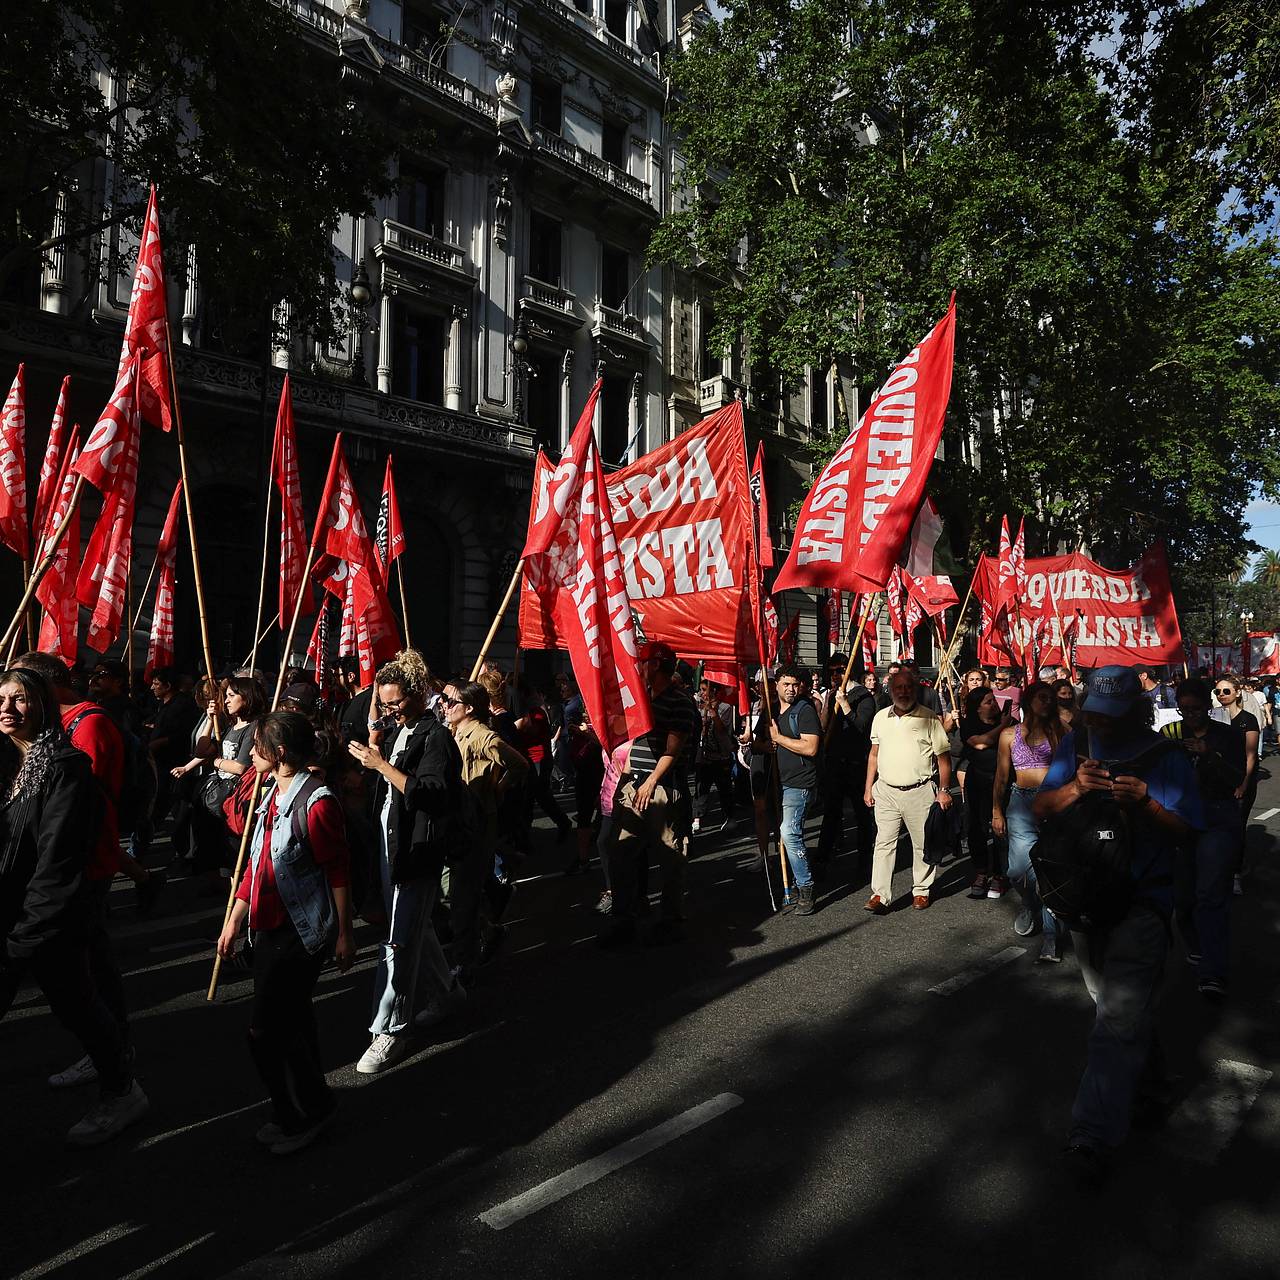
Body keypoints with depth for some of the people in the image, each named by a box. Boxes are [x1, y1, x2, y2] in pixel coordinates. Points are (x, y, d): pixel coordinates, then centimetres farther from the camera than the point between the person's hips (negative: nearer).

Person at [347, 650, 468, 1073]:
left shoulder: (436, 737, -15)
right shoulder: (398, 732, 13)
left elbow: (432, 794, -25)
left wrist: (382, 765, -27)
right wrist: (375, 749, 2)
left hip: (417, 849, -9)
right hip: (390, 845, 9)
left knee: (400, 940, -5)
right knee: (413, 927, 20)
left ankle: (390, 1030, 5)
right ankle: (446, 992, 39)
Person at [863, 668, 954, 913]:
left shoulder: (928, 718, -5)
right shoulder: (881, 717, 7)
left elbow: (943, 756, -3)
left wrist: (944, 790, -10)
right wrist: (869, 787, 11)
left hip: (920, 792, -3)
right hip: (885, 791, 3)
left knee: (923, 844, 8)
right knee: (884, 842, 1)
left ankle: (921, 891, 22)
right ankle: (880, 894, 4)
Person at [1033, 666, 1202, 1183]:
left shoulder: (1165, 757, -9)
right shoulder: (1075, 747, 0)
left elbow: (1185, 829, -9)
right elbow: (1040, 809, -3)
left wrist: (1145, 802, -27)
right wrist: (1075, 787, -23)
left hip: (1143, 895, -5)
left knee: (1120, 1014, -13)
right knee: (1112, 999, 22)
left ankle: (1092, 1136, -12)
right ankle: (1147, 1070, 49)